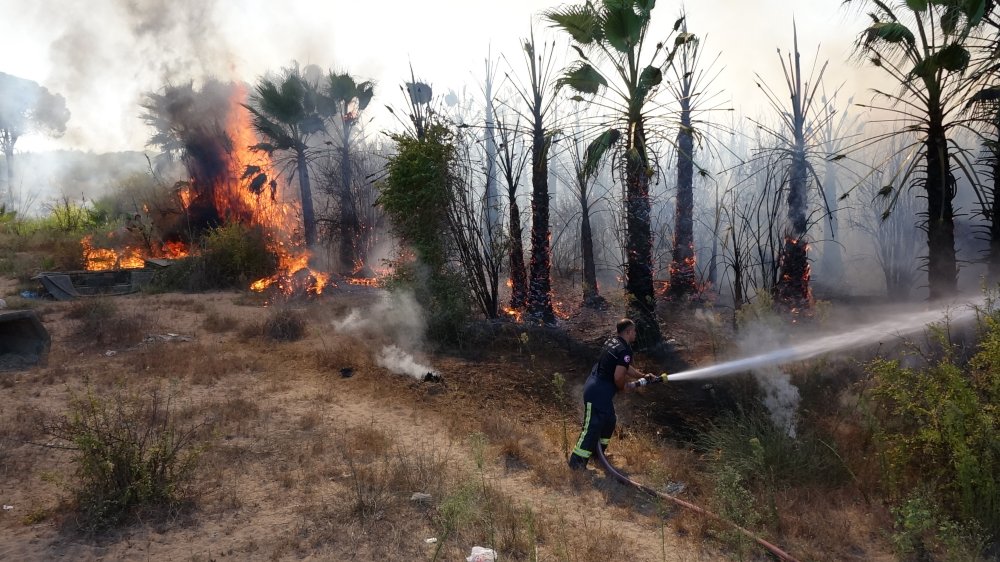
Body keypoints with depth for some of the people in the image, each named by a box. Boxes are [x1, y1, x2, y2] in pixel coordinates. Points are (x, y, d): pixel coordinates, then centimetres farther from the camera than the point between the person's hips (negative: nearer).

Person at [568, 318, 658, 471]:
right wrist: (624, 387, -1)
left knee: (609, 421, 23)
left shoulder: (613, 341, 12)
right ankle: (577, 461, 1)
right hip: (598, 392, -11)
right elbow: (618, 377, -22)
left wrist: (643, 376, 23)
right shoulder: (625, 350, -19)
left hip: (600, 390, 11)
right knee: (592, 426, -5)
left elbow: (625, 367, 24)